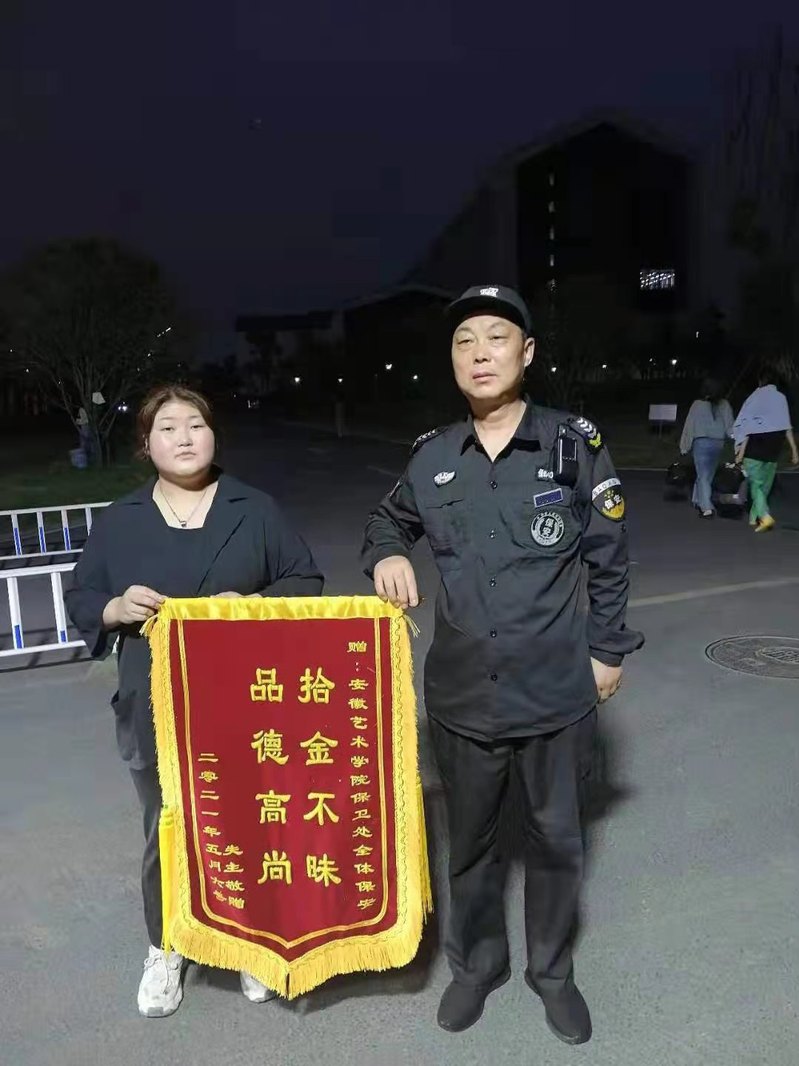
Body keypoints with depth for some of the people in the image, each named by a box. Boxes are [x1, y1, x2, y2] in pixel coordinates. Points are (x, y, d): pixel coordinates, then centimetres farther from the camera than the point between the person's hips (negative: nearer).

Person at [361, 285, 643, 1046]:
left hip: (556, 690, -1)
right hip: (461, 692, 2)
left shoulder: (574, 444, -9)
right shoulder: (432, 457, -3)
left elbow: (608, 556, 0)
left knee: (555, 837, 18)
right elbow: (388, 519, 16)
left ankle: (552, 969, 44)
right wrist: (387, 555, -6)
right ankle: (475, 962, 45)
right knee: (469, 838, 19)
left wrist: (606, 648, 2)